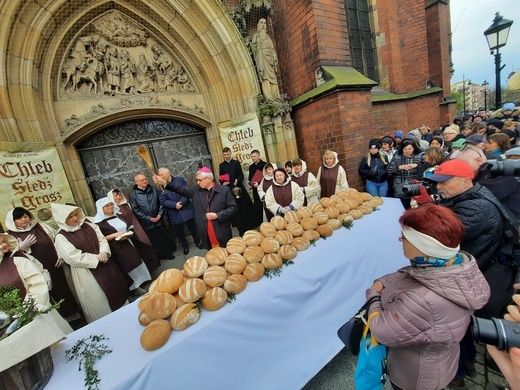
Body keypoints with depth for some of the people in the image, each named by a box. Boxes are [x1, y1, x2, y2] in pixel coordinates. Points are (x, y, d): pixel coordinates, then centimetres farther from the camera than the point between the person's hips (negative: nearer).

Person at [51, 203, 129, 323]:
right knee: (99, 302, 6)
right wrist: (96, 258, -16)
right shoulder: (61, 237, -10)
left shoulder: (88, 225, 4)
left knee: (117, 290, 17)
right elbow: (74, 257, -17)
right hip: (86, 273, -5)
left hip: (105, 265, 5)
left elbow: (102, 239, 2)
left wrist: (104, 253, -16)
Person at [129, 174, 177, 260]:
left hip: (159, 220, 3)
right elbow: (136, 210, -10)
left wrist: (160, 214, -9)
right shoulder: (133, 194, -7)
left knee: (166, 237, 10)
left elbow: (161, 202, 4)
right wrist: (150, 218, -13)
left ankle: (168, 252, 34)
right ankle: (164, 254, 29)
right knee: (156, 242, 10)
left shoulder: (154, 189, 3)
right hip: (147, 223, -2)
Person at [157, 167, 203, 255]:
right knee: (179, 232, 14)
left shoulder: (180, 180, -3)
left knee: (193, 228, 14)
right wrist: (175, 205, -20)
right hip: (174, 214, 1)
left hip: (186, 209, -1)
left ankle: (197, 241, 37)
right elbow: (162, 201, -8)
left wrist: (181, 203, -20)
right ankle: (185, 246, 36)